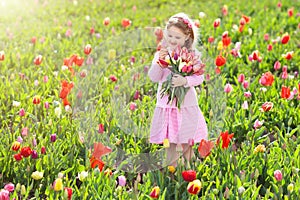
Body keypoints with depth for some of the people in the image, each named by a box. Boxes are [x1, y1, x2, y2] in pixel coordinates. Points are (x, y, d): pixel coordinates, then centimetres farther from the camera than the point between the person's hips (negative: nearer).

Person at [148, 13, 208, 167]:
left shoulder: (192, 54, -3)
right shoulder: (161, 54, 2)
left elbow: (199, 77, -10)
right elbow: (153, 77, -3)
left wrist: (185, 81, -28)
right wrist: (159, 62, -20)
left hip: (187, 105, -1)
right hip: (166, 104, 2)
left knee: (187, 144, 7)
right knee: (169, 144, 8)